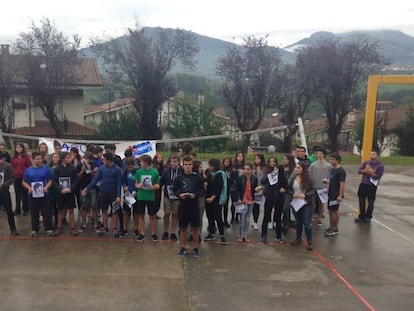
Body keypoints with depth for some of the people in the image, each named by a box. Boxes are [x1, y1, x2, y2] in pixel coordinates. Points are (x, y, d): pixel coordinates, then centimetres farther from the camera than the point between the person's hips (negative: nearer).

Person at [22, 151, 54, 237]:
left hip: (44, 194, -1)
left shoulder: (46, 169, -2)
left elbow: (50, 180, 4)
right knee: (34, 213, 10)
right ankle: (34, 229, 21)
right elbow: (24, 182, 7)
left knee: (47, 212, 1)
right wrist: (29, 188, -11)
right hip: (33, 194, 1)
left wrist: (46, 187, -14)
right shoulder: (28, 170, 1)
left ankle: (49, 229, 8)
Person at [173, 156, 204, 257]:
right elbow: (174, 190, 6)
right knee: (183, 227, 9)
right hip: (182, 205, 1)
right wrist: (179, 195, -14)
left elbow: (202, 190, 0)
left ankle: (195, 248, 20)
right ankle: (183, 247, 23)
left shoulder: (198, 177, -2)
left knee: (195, 227, 6)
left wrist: (195, 194, -17)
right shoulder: (179, 177, 0)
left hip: (194, 206, -1)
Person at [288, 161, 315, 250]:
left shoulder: (308, 179, -9)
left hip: (306, 204, -3)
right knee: (298, 222, 17)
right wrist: (293, 194, -13)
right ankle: (298, 239, 35)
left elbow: (313, 191, -5)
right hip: (296, 203, 4)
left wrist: (305, 195, -21)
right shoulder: (293, 178, 0)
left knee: (306, 223, -6)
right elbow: (289, 189, 7)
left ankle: (309, 242, 7)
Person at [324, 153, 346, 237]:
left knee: (333, 211, -3)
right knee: (331, 211, 13)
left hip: (336, 195, -8)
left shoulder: (341, 171, -15)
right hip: (331, 194, 8)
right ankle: (331, 227, 23)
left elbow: (342, 184, -19)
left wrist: (340, 196, -22)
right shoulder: (332, 169, 11)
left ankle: (335, 229, 7)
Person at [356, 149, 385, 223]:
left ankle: (368, 217, 20)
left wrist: (371, 173, -21)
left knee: (370, 202, 5)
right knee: (362, 200, 10)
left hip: (372, 186, -4)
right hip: (363, 184, 4)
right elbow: (359, 171, -1)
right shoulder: (366, 162, 5)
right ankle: (361, 216, 23)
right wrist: (365, 170, -18)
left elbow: (378, 176, -12)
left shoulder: (380, 165, -6)